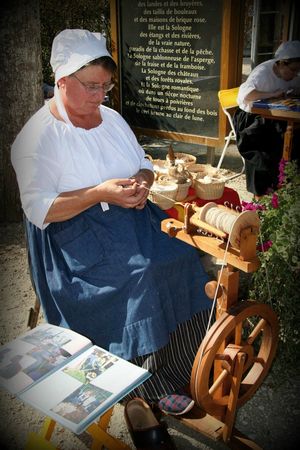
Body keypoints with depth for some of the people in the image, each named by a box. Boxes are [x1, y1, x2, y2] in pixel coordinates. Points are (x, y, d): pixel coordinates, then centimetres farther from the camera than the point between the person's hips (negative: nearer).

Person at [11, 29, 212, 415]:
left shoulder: (111, 118, 11)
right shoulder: (37, 136, -10)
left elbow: (145, 165, 17)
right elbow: (38, 209, -15)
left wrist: (141, 182, -8)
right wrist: (99, 193, -25)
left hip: (129, 216, 6)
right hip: (75, 235, -6)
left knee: (179, 256, -17)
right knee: (137, 276, -27)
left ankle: (186, 363, -1)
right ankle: (154, 385, -6)